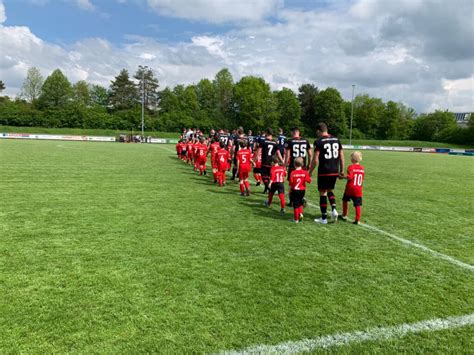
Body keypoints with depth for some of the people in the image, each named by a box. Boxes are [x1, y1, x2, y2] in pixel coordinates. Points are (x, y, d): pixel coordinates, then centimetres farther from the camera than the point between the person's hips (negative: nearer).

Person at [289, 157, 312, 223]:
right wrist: (309, 176, 8)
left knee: (295, 204, 5)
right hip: (302, 190, 2)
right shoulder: (305, 172, -6)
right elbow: (309, 181, -11)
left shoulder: (293, 173, -11)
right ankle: (301, 213, 4)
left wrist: (290, 191, 2)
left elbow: (291, 183, -9)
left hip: (295, 190, -2)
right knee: (300, 203, 23)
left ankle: (296, 219, 10)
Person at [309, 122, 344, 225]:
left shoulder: (318, 141, -8)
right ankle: (334, 209, 4)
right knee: (330, 190, 23)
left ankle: (324, 218, 9)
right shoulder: (336, 140, 9)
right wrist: (341, 170, 19)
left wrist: (310, 172, -1)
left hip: (324, 171, -5)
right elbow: (341, 156, 11)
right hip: (335, 171, 6)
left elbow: (315, 160, -11)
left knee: (323, 193, 4)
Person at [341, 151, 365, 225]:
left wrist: (342, 176, -9)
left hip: (350, 188, -3)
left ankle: (344, 215, 29)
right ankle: (358, 220, -3)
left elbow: (350, 177, -21)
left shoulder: (351, 167, -9)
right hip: (358, 189, 3)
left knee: (345, 200, 19)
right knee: (358, 205, 1)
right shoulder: (362, 168, 8)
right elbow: (362, 179, 12)